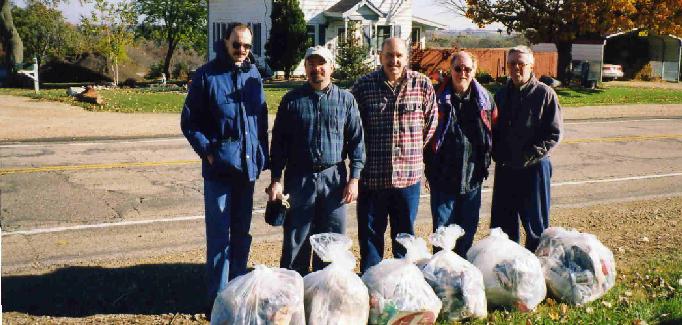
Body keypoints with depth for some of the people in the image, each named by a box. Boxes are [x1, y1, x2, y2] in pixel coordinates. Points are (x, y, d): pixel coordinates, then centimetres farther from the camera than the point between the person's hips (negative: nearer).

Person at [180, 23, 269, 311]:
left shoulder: (253, 75, 8)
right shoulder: (206, 76, -5)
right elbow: (189, 122, -3)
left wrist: (262, 157, 8)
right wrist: (208, 152, -11)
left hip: (248, 167, 4)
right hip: (219, 168, -4)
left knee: (242, 233, 13)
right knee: (219, 236, 0)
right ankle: (218, 297, 10)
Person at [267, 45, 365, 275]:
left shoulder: (345, 99, 5)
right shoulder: (292, 100, 4)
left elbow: (357, 140, 5)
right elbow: (278, 143, 5)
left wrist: (354, 179, -2)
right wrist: (276, 180, -1)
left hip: (334, 178, 1)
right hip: (299, 179, 0)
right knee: (295, 242, 5)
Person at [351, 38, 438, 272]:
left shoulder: (422, 84, 0)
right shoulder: (363, 86, -2)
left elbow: (431, 123, 8)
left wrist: (414, 149, 7)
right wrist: (361, 154, 3)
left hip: (409, 174, 1)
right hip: (372, 174, -1)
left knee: (405, 234, 13)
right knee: (370, 234, 9)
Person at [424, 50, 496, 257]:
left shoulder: (485, 99, 5)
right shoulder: (438, 98, -5)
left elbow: (495, 130, 14)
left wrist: (485, 163, 7)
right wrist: (429, 166, -2)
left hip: (472, 177, 3)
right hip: (443, 176, -3)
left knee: (468, 228, 14)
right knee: (442, 228, 3)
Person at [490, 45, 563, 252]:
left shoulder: (545, 94, -6)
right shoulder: (501, 95, 10)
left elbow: (554, 134, -8)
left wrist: (530, 155, -16)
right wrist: (498, 155, 0)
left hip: (534, 167, -5)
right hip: (504, 168, 5)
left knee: (535, 223, 5)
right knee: (502, 223, 11)